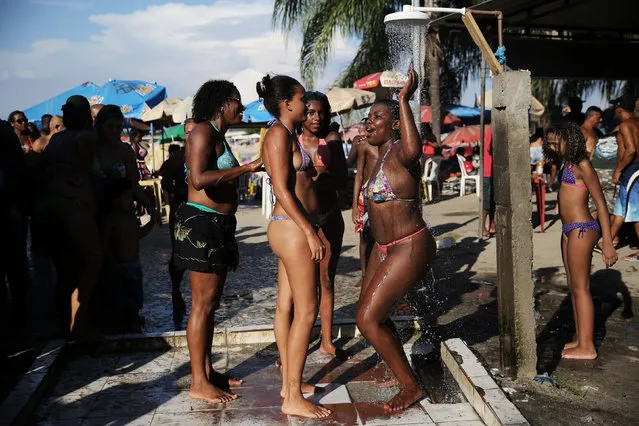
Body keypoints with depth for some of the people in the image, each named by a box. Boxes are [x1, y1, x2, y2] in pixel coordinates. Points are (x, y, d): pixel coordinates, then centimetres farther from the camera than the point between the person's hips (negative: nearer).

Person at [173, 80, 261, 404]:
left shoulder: (217, 136, 19)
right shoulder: (204, 131, -11)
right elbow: (199, 179, -26)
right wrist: (246, 168, -24)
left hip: (218, 225, 10)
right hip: (202, 223, -10)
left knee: (210, 303, 14)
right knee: (203, 304, -6)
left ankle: (207, 371, 24)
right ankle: (199, 383, 3)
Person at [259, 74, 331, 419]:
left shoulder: (287, 135, 17)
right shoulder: (279, 134, -13)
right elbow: (282, 190, -20)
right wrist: (310, 232, -20)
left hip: (292, 229, 10)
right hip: (293, 228, -10)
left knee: (286, 306, 13)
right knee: (306, 311, -7)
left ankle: (289, 383, 24)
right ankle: (294, 399, 0)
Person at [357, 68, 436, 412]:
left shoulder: (399, 153, -19)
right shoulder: (382, 154, 9)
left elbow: (413, 149, -46)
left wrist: (404, 99, -38)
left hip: (409, 248, -10)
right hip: (385, 246, 10)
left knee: (367, 319, -9)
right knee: (372, 315, 18)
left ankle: (411, 387, 9)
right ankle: (400, 374, 38)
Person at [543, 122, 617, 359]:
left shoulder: (583, 165, -13)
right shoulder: (568, 163, 11)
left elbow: (601, 203, -17)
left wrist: (608, 243, -19)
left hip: (581, 230, -9)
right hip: (569, 230, 9)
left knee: (581, 287, -4)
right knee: (573, 286, 13)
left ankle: (587, 348, 3)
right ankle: (580, 339, 23)